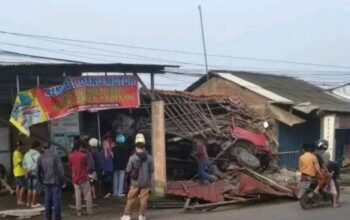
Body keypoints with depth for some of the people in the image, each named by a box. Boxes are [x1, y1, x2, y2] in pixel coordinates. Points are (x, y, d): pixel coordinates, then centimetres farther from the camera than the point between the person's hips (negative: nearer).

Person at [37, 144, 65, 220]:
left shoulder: (40, 158, 3)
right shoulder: (55, 156, -7)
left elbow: (38, 172, 4)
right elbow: (61, 170, -12)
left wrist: (41, 182, 15)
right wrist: (62, 182, -3)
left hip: (46, 183, 4)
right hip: (56, 182, -3)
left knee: (47, 202, 12)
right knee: (57, 202, 0)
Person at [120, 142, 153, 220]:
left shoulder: (132, 158, -9)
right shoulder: (149, 158, -5)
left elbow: (128, 170, -6)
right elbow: (152, 170, 0)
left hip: (135, 182, -1)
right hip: (146, 182, 1)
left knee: (131, 198, 9)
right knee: (143, 199, 7)